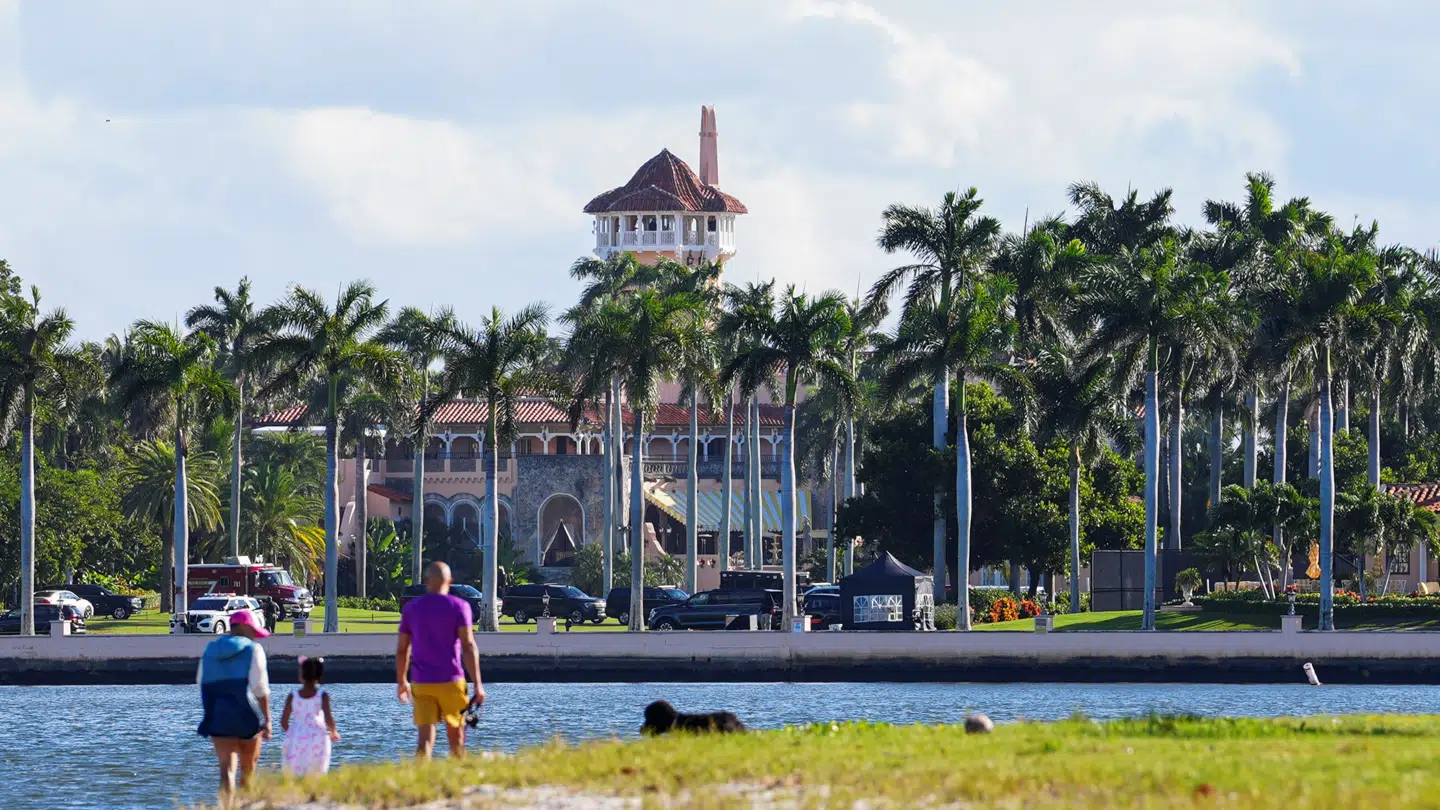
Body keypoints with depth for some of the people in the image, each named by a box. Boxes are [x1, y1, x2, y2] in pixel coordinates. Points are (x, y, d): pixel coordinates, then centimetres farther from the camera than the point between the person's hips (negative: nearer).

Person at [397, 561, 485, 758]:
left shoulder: (411, 609, 6)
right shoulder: (458, 607, -3)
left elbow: (402, 650, 11)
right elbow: (468, 646, -11)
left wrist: (402, 682, 24)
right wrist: (477, 684, -13)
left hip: (421, 683, 2)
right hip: (451, 682, -2)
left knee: (425, 738, -4)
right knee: (455, 737, 12)